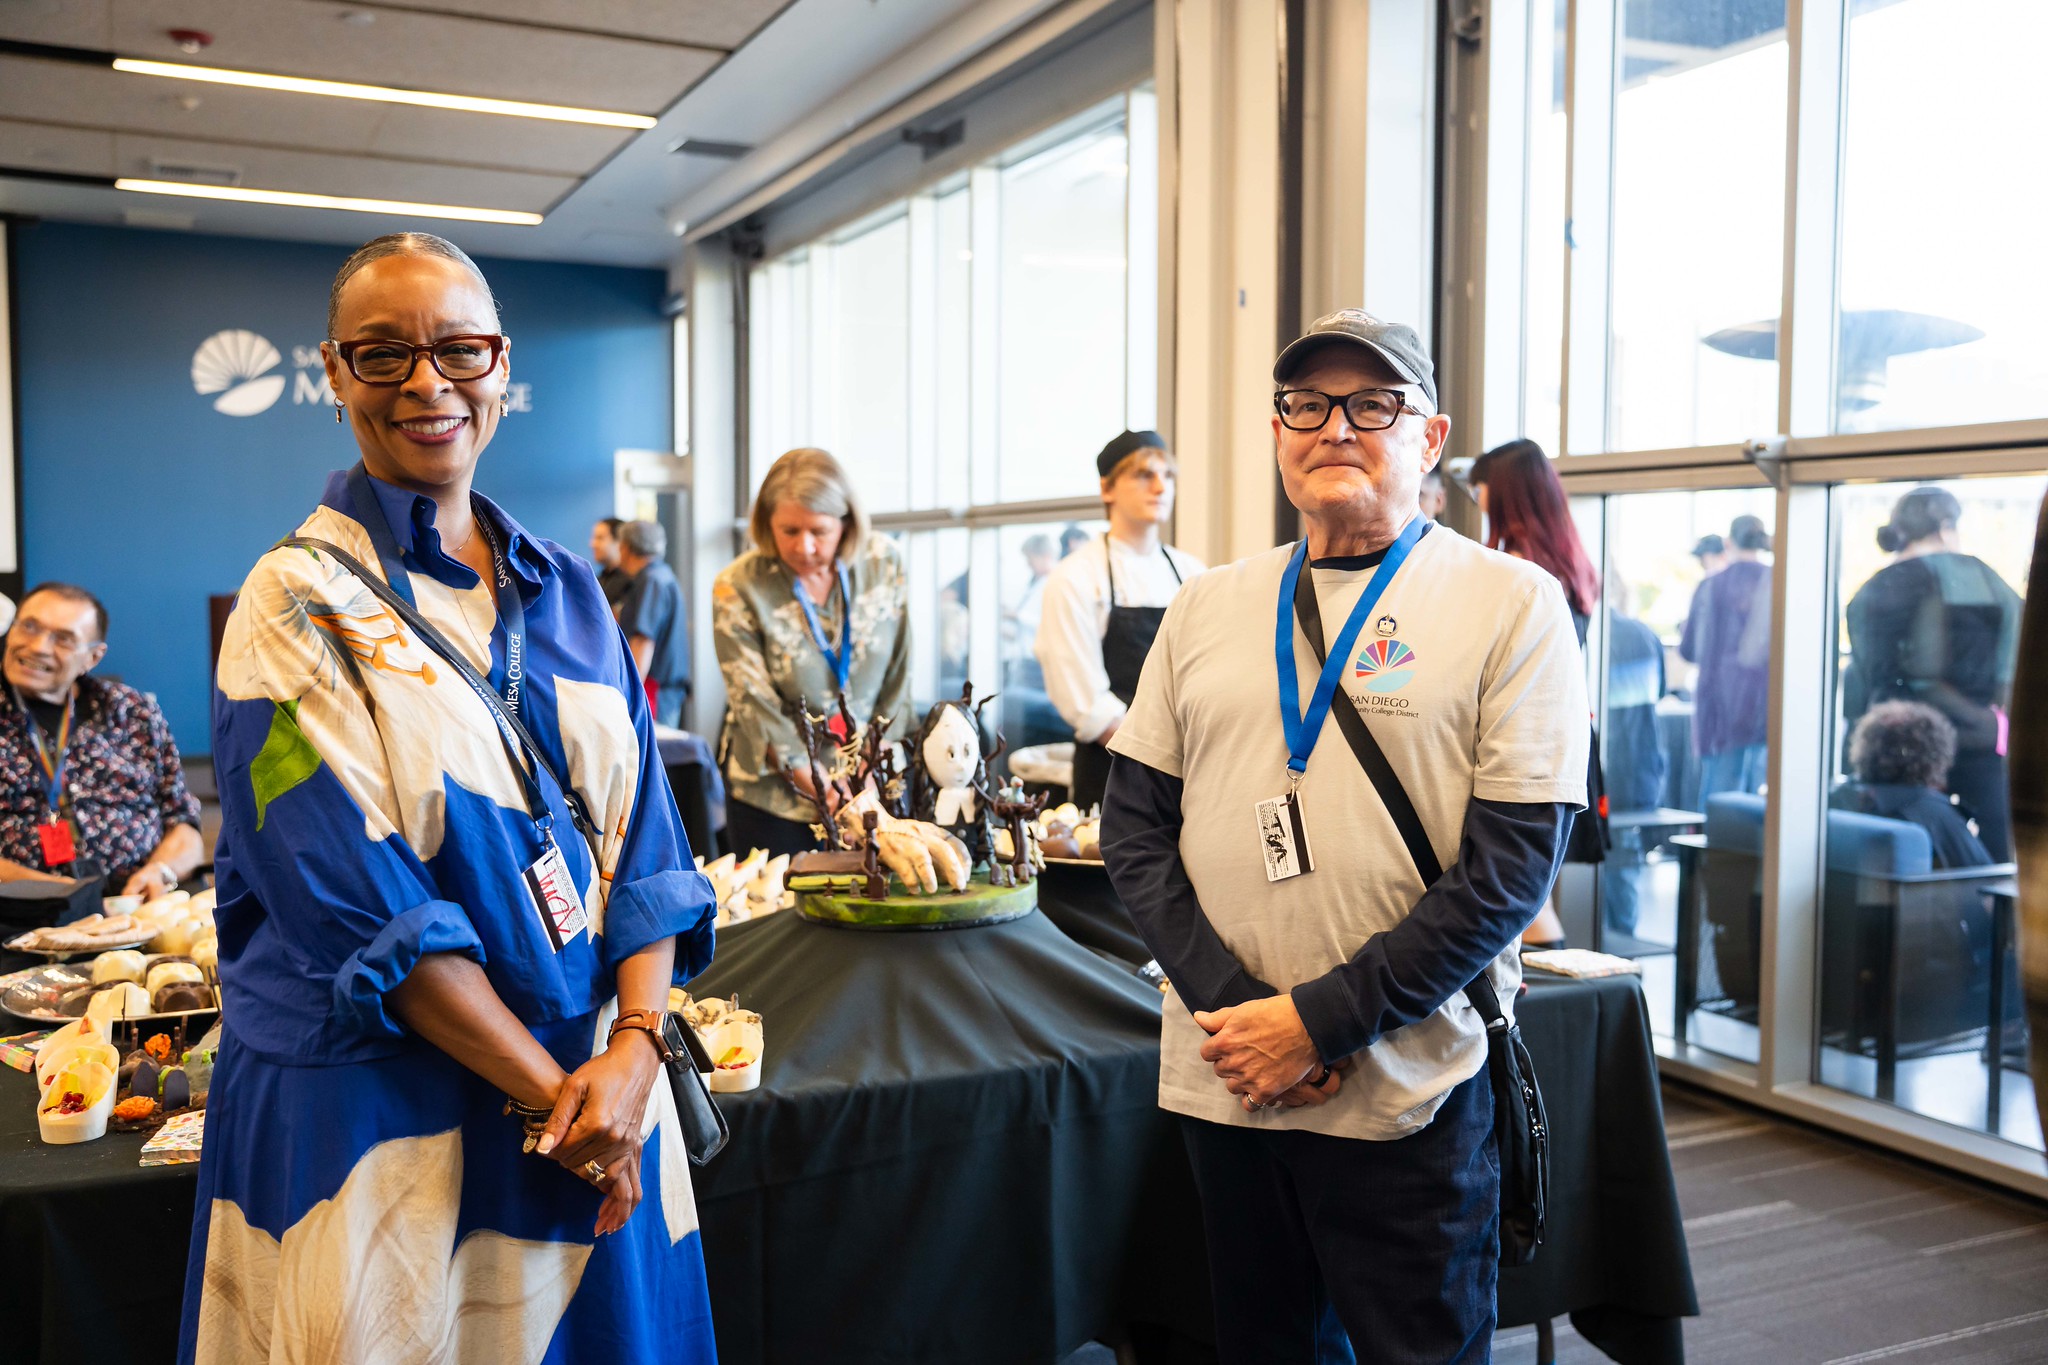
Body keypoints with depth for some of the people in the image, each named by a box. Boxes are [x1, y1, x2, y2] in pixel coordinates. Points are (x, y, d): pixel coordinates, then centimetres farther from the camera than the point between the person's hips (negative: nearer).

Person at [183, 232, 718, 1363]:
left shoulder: (566, 590, 6)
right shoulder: (297, 601, -8)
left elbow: (639, 834, 2)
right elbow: (362, 906, -15)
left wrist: (633, 1049, -11)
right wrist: (544, 1090, -15)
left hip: (593, 1080, 5)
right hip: (379, 1110, -4)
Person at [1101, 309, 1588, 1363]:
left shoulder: (1511, 603, -4)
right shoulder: (1207, 606, 7)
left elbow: (1510, 869, -10)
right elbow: (1134, 824, 5)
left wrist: (1318, 1020, -14)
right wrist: (1230, 1004, -8)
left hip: (1406, 1098, -3)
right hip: (1221, 1081, 4)